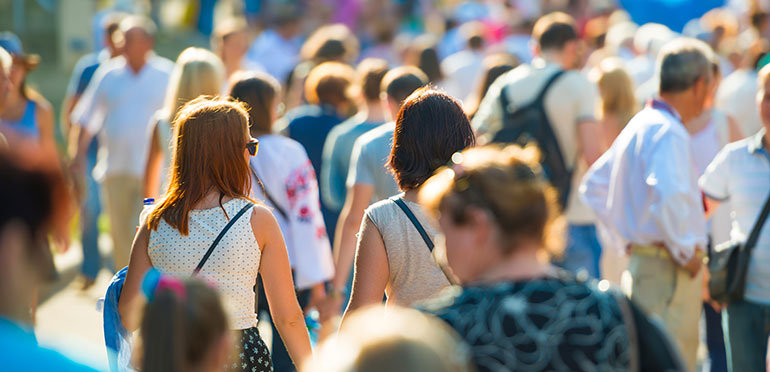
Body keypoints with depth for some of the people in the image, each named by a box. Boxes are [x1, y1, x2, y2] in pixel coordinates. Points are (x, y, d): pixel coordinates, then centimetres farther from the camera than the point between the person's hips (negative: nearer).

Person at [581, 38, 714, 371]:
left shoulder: (639, 125, 16)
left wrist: (626, 242, 22)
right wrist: (685, 251, -20)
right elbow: (668, 194, -32)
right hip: (669, 271, -10)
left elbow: (594, 186, 25)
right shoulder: (668, 132, -14)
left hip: (641, 262, 10)